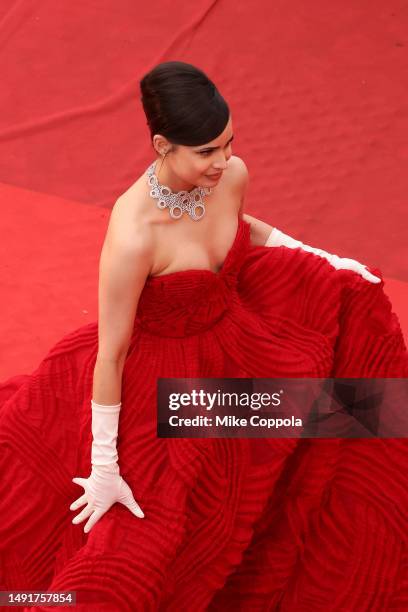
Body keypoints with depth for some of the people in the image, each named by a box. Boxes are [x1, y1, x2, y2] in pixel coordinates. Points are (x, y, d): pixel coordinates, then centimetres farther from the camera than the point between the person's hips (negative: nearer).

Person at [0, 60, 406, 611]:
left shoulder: (232, 175, -18)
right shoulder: (134, 234, -38)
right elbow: (110, 354, -28)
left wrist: (324, 260, 8)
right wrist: (103, 469, -22)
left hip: (230, 327, 7)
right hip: (159, 372, -7)